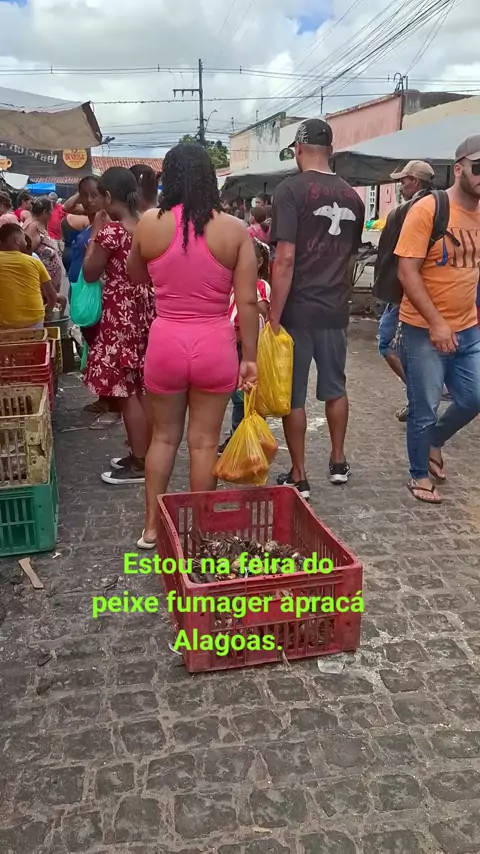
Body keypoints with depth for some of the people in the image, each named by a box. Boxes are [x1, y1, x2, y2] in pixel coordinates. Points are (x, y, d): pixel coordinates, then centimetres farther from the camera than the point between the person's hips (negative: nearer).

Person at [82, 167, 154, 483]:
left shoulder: (110, 230, -17)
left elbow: (90, 274, -7)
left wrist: (95, 233, -1)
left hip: (121, 314, -8)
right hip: (146, 310, 8)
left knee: (126, 390, 0)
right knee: (143, 388, 15)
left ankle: (140, 465, 6)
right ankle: (144, 454, 25)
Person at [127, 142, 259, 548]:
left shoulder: (150, 224, -3)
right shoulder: (235, 230, -5)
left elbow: (136, 274, 15)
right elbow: (247, 302, -6)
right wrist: (250, 357, 1)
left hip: (165, 343, 1)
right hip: (215, 346, -1)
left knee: (164, 435, 19)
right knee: (205, 441, 12)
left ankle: (151, 526, 27)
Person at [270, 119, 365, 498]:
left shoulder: (292, 189, -10)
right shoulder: (352, 196, 9)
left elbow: (285, 258, -18)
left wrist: (274, 317, -16)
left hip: (298, 311, -5)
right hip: (336, 310, 6)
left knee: (293, 395, 4)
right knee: (335, 387, 19)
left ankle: (299, 477, 12)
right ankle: (339, 462, 31)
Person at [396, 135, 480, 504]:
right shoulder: (427, 209, -13)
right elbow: (407, 271, -17)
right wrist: (436, 323, -20)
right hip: (425, 329, -6)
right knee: (424, 409, 4)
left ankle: (434, 441, 39)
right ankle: (420, 475, 24)